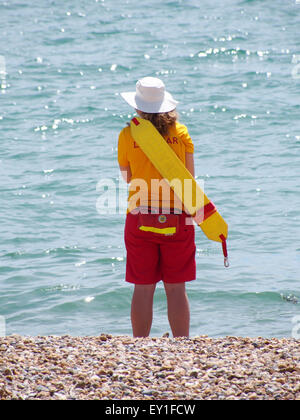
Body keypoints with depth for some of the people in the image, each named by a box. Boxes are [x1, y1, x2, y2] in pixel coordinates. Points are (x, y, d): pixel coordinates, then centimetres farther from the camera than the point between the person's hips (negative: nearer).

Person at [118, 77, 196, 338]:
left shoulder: (128, 135, -2)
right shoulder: (180, 132, -1)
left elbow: (127, 178, 8)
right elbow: (190, 177, 2)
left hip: (140, 218, 0)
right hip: (177, 218, 0)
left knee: (143, 289, 5)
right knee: (176, 288, 5)